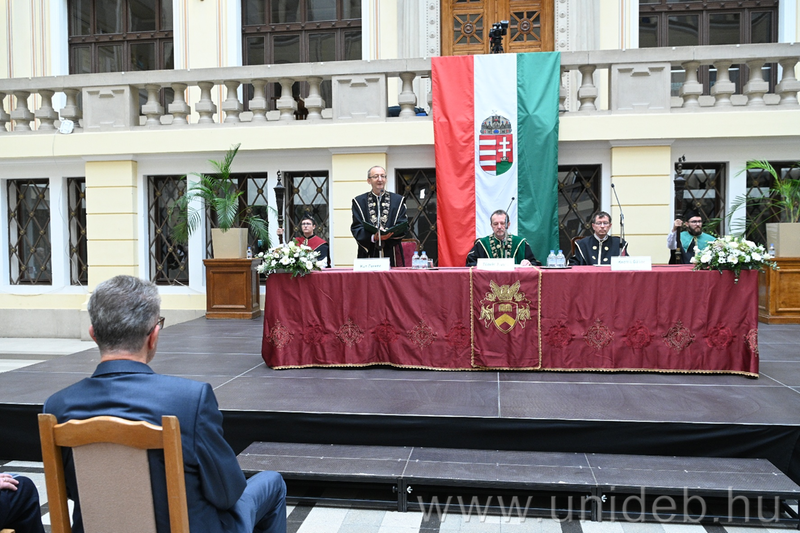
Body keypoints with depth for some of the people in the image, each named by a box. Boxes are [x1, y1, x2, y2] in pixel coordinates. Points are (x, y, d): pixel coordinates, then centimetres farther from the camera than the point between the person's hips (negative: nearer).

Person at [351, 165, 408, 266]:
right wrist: (373, 237, -19)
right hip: (368, 254, -1)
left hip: (391, 254, 1)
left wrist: (389, 234, -18)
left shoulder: (398, 200, 11)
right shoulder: (359, 201, 9)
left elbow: (402, 226, 3)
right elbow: (356, 228, 0)